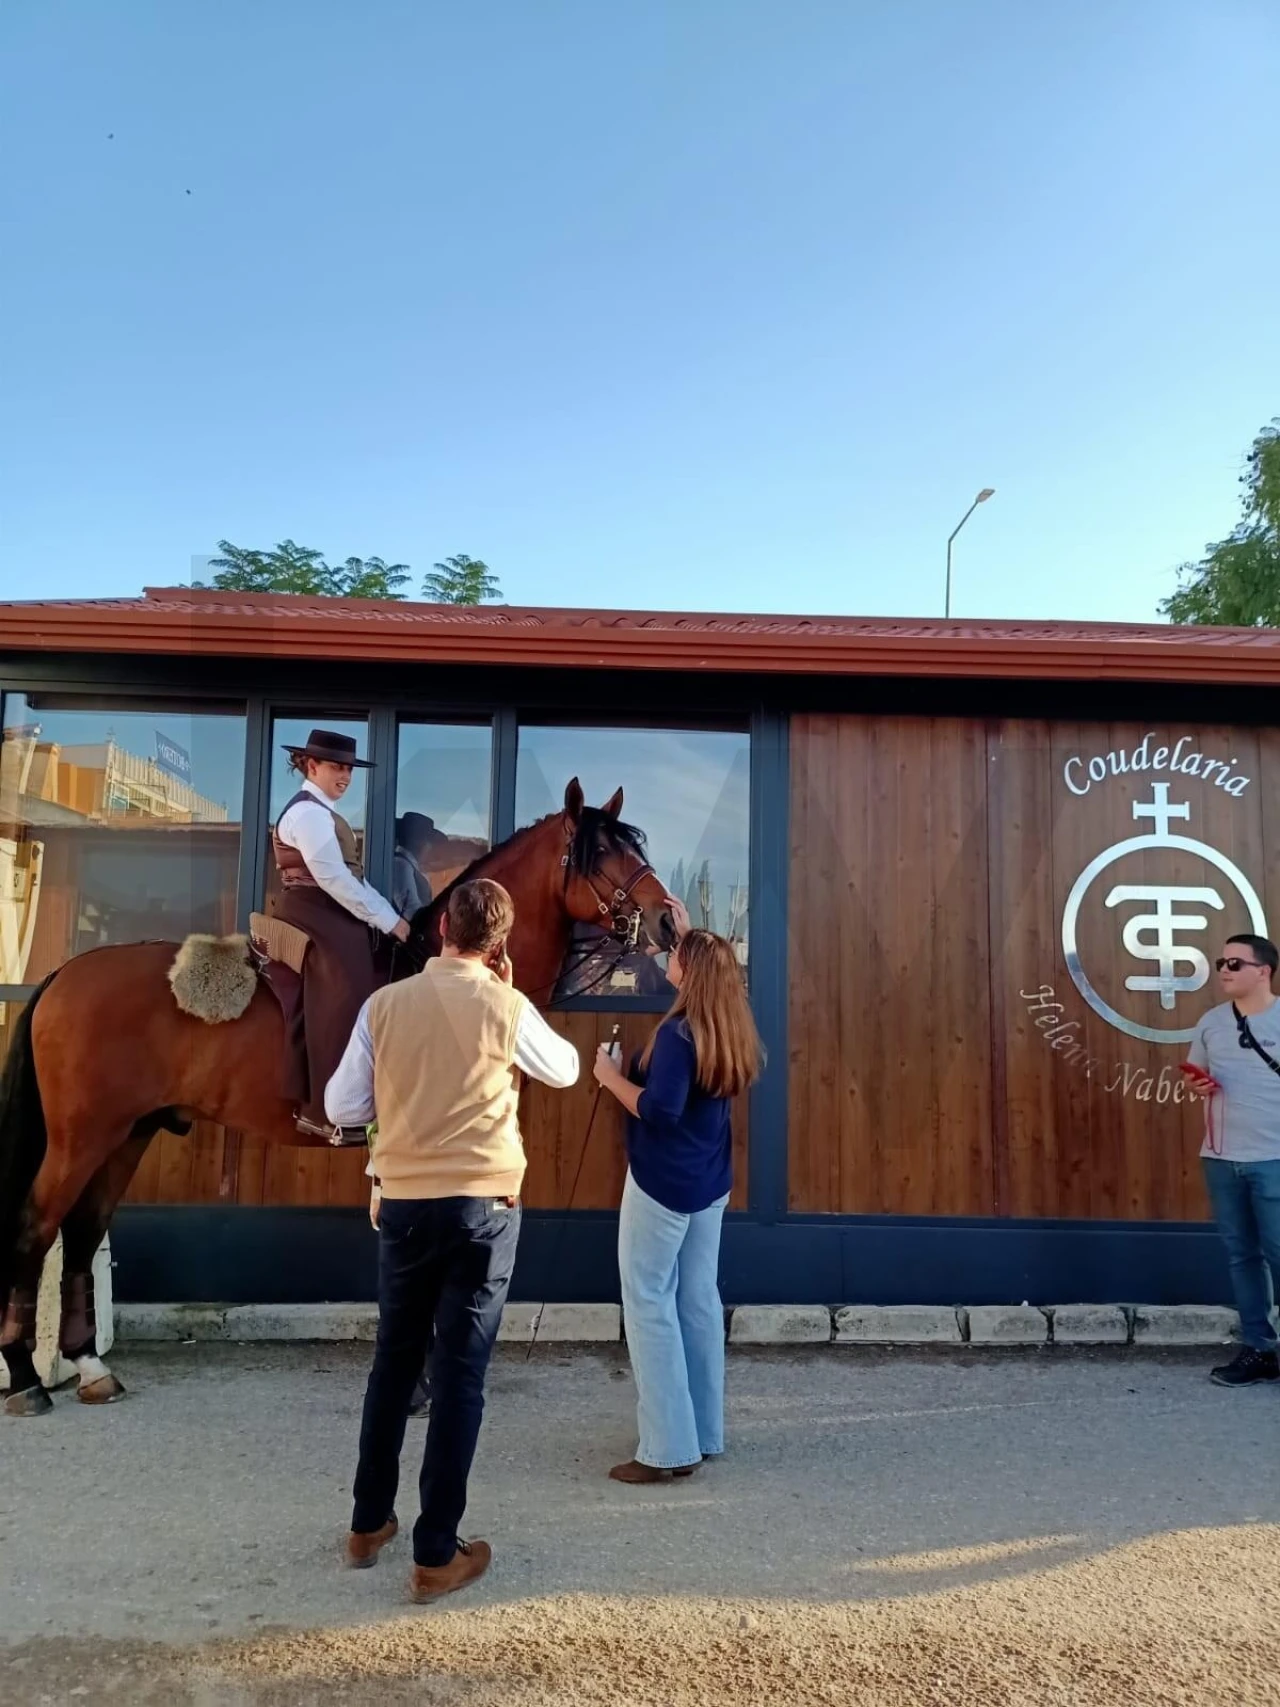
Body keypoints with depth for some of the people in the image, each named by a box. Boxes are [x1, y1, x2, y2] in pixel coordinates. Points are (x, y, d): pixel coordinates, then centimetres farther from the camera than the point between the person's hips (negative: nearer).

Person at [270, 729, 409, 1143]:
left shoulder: (322, 812, 19)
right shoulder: (309, 812, -12)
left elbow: (352, 876, 17)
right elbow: (333, 879, -20)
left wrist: (388, 914, 7)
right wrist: (388, 920, -15)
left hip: (331, 918, 10)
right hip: (315, 918, -10)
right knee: (346, 1002, -13)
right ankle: (323, 1112, -9)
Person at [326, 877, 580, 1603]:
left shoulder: (385, 1004, -2)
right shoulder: (507, 1008, -8)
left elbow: (342, 1108, 3)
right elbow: (566, 1069, 11)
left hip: (404, 1204, 3)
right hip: (483, 1205, -3)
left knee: (394, 1361, 20)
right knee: (460, 1373, 5)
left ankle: (369, 1523, 34)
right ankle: (436, 1554, 14)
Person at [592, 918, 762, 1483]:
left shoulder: (678, 1032, -20)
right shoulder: (728, 1028, 4)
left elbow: (659, 1108, -27)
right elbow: (710, 963, 27)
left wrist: (611, 1076, -13)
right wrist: (690, 934, 31)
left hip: (662, 1185, -8)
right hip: (711, 1185, 8)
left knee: (649, 1305, 1)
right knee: (700, 1302, 15)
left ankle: (669, 1448, 5)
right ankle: (704, 1434, 25)